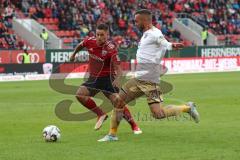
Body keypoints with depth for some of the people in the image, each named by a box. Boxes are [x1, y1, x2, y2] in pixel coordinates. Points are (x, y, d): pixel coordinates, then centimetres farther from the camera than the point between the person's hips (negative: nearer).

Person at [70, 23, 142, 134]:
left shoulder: (111, 48, -22)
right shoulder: (90, 41, -9)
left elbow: (117, 67, -26)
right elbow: (80, 45, 16)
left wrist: (117, 79, -44)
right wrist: (74, 54, 29)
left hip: (107, 78, -4)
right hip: (93, 78, 4)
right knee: (80, 94, -17)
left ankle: (134, 126, -2)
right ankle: (101, 114, -1)